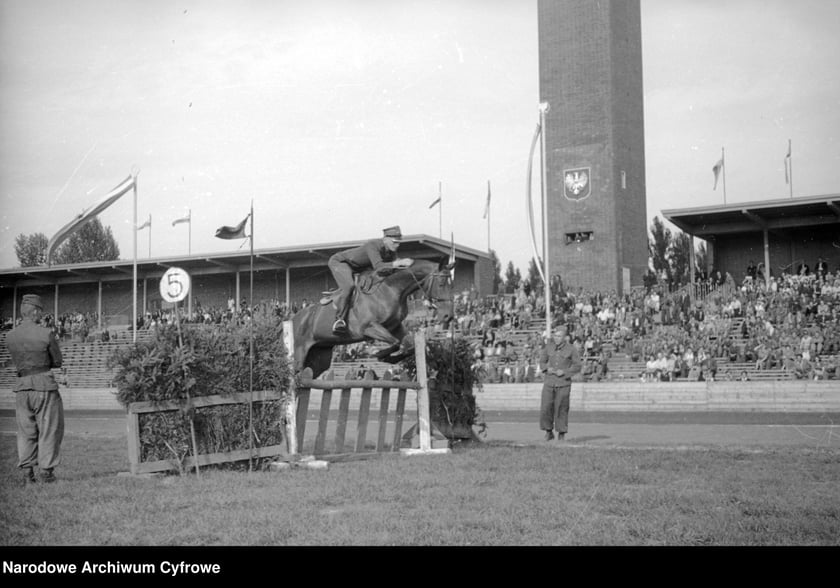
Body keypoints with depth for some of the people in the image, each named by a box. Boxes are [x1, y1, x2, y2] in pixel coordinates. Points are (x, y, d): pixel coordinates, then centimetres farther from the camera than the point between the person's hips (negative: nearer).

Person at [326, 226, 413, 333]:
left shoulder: (392, 252, -10)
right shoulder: (373, 245, -35)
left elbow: (391, 269, 0)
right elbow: (378, 268, -45)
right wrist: (398, 263, -50)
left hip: (358, 268, 9)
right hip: (339, 262, -9)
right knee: (348, 286, -32)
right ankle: (339, 320, -29)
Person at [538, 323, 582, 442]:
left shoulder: (571, 349, -4)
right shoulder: (549, 346, 4)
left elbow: (578, 366, 0)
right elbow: (542, 362, 14)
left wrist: (564, 372, -13)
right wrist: (547, 369, -7)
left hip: (563, 383, -2)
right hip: (549, 382, 2)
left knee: (561, 409, 0)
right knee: (545, 408, -4)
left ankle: (561, 433, 15)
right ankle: (549, 431, 12)